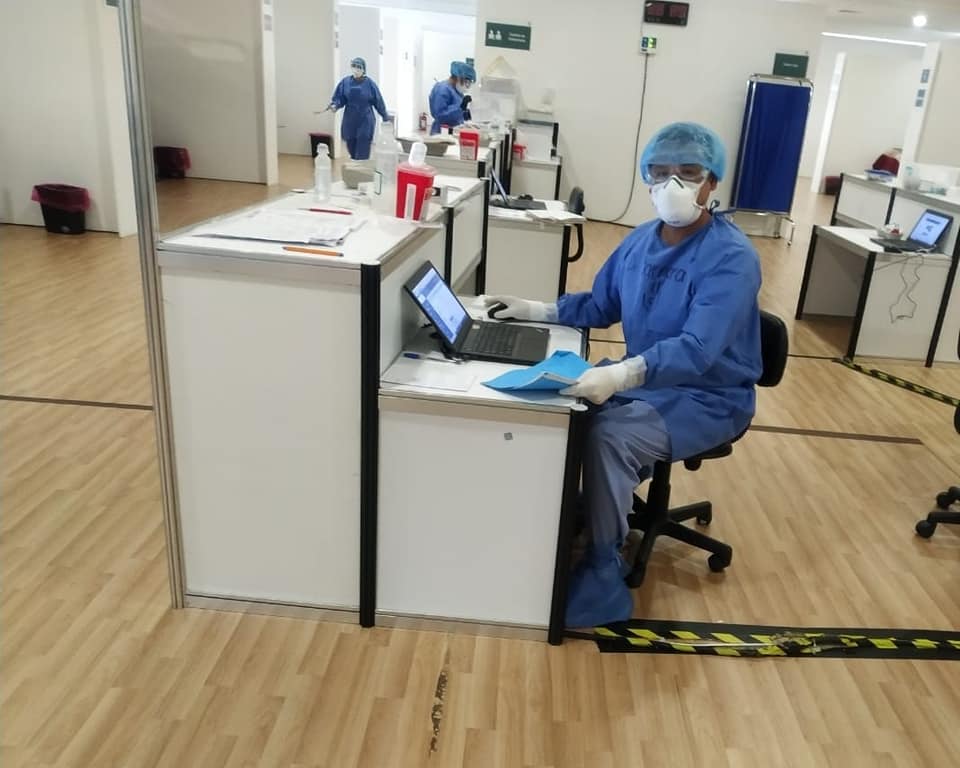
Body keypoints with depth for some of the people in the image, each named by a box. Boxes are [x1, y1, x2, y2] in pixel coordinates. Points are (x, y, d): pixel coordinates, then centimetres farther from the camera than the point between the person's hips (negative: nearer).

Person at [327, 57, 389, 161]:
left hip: (365, 122, -3)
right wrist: (335, 105, -19)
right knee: (352, 150, 10)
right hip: (350, 121, 3)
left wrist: (385, 117, 8)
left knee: (362, 155, -7)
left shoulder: (370, 84, -5)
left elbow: (378, 102, 2)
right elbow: (339, 98, 2)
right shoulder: (345, 82, -1)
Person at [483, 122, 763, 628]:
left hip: (707, 397, -7)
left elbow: (696, 350, -34)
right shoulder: (641, 240, 2)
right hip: (644, 378, 7)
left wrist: (619, 376, -48)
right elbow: (599, 306, 14)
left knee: (609, 435, -31)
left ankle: (604, 578, -16)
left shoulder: (731, 259, -22)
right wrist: (533, 310, 2)